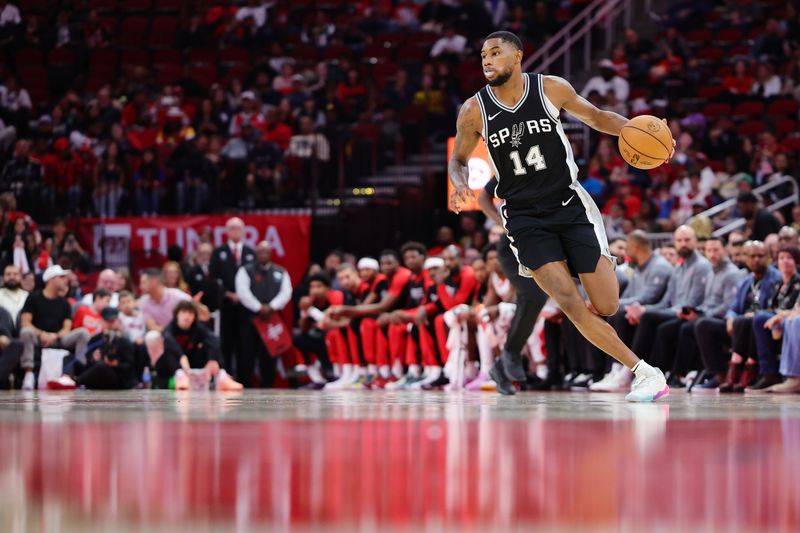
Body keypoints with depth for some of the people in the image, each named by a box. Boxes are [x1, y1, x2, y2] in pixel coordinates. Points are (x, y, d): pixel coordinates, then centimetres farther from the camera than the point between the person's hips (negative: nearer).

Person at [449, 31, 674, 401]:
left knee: (607, 306, -5)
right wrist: (459, 185, -15)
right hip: (525, 216, -1)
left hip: (570, 205, 1)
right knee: (569, 302, -18)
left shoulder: (551, 89, -6)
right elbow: (458, 160, 8)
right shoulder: (474, 111, -6)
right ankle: (644, 372, -9)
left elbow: (594, 117, 9)